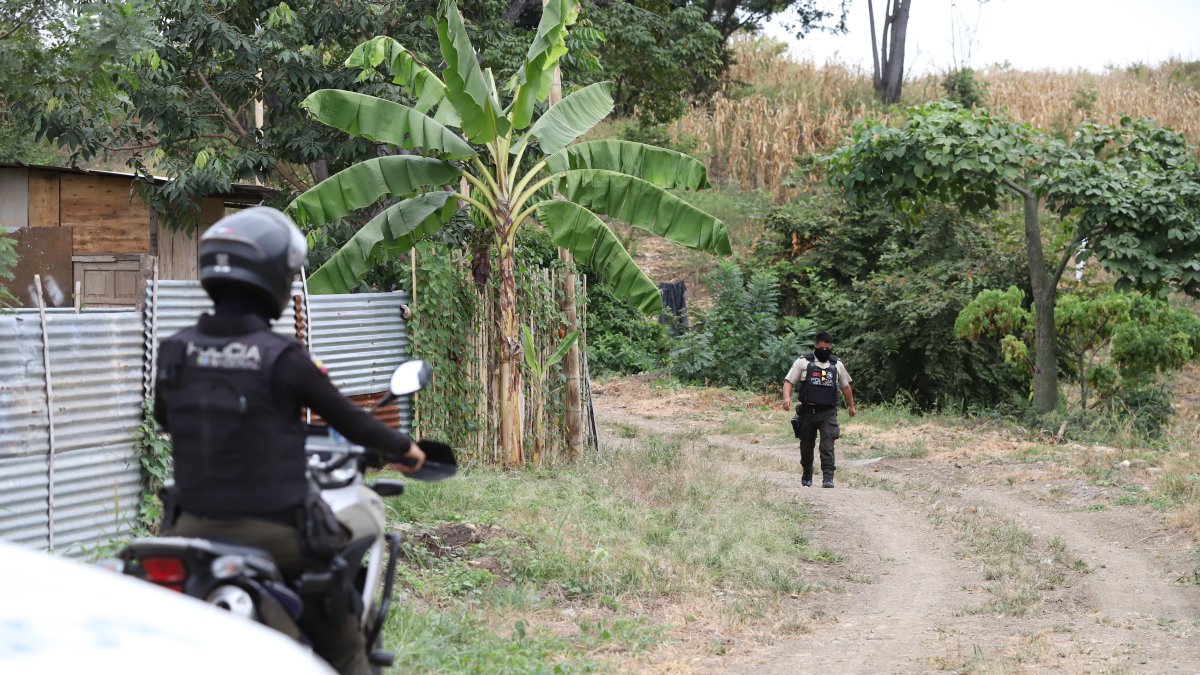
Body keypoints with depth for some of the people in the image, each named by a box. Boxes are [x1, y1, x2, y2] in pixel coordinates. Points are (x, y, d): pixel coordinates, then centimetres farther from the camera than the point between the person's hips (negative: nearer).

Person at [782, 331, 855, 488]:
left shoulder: (837, 365, 10)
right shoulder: (803, 362, 2)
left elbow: (845, 386, 23)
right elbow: (789, 381, -1)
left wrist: (851, 405, 30)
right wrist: (787, 397, -19)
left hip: (828, 413, 0)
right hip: (807, 411, 0)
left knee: (827, 445, -14)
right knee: (806, 446, 10)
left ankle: (828, 478, -19)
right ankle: (807, 476, 29)